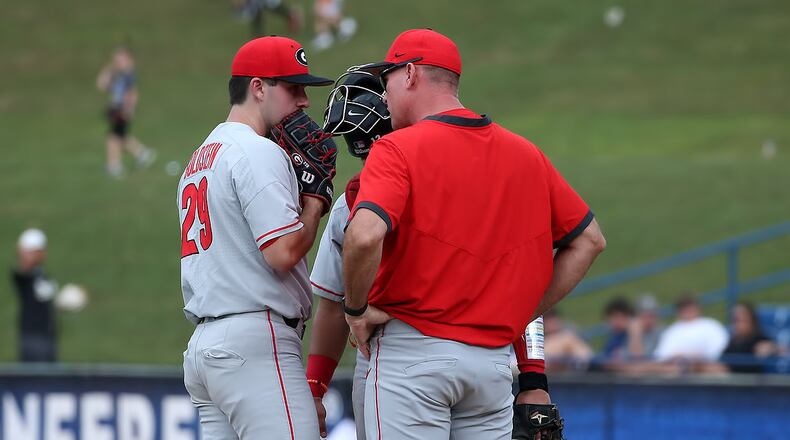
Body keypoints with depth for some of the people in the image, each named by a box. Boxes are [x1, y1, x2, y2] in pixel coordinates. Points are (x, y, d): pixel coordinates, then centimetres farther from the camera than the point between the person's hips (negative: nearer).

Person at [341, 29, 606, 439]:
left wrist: (356, 309, -9)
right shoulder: (525, 154, 11)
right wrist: (523, 313, 15)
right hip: (494, 359, 6)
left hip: (412, 353, -5)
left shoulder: (397, 149, -8)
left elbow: (365, 235, -25)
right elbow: (588, 239, 17)